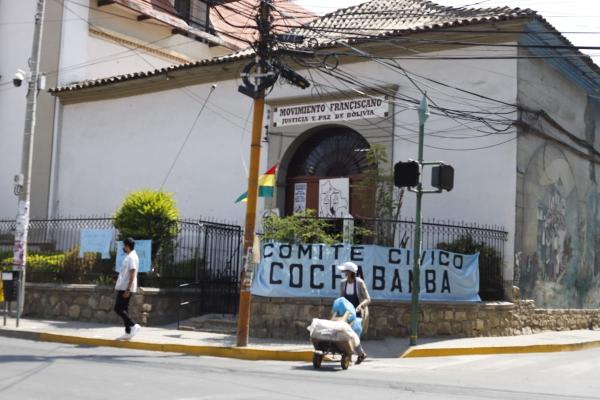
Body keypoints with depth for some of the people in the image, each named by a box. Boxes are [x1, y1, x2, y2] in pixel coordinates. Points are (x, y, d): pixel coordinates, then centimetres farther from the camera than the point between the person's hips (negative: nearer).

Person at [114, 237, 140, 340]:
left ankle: (133, 325, -12)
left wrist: (127, 290, -24)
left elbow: (132, 274, -22)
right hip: (124, 288, 10)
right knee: (124, 309, 10)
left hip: (126, 288, -10)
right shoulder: (130, 256, 16)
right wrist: (119, 287, 25)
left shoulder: (131, 257, -16)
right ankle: (128, 332, 10)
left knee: (118, 308, -9)